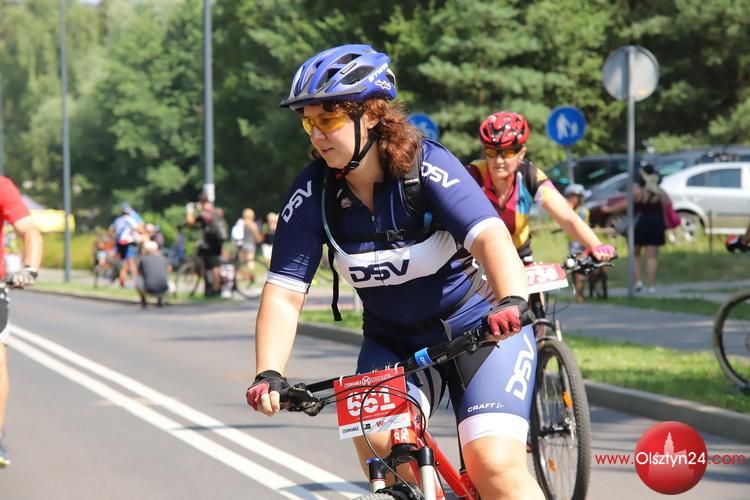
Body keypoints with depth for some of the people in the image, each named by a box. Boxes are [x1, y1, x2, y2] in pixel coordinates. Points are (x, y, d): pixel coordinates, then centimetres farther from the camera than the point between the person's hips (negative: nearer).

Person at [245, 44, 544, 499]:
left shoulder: (427, 166, -22)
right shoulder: (312, 193, -12)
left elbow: (489, 235, -36)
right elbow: (284, 294, -14)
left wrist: (513, 301, -55)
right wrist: (269, 373, -29)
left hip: (475, 327, -3)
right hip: (394, 339, 4)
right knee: (378, 444, -24)